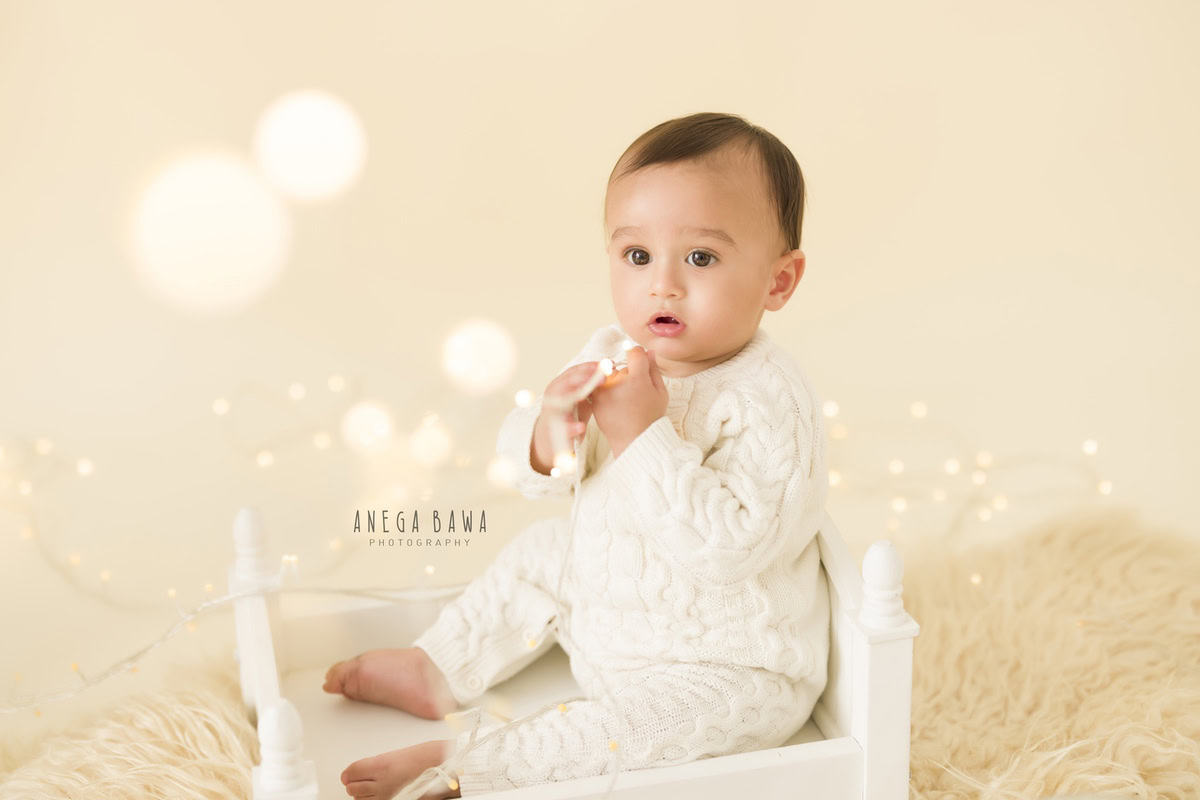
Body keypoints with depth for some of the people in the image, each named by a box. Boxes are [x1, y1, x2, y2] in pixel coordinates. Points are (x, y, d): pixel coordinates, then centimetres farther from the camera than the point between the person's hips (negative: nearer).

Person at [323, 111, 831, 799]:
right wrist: (548, 430, -26)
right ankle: (436, 672, 34)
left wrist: (644, 434, -41)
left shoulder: (772, 403, -28)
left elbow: (732, 543, -39)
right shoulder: (614, 354, -5)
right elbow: (525, 459, -1)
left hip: (726, 669, -8)